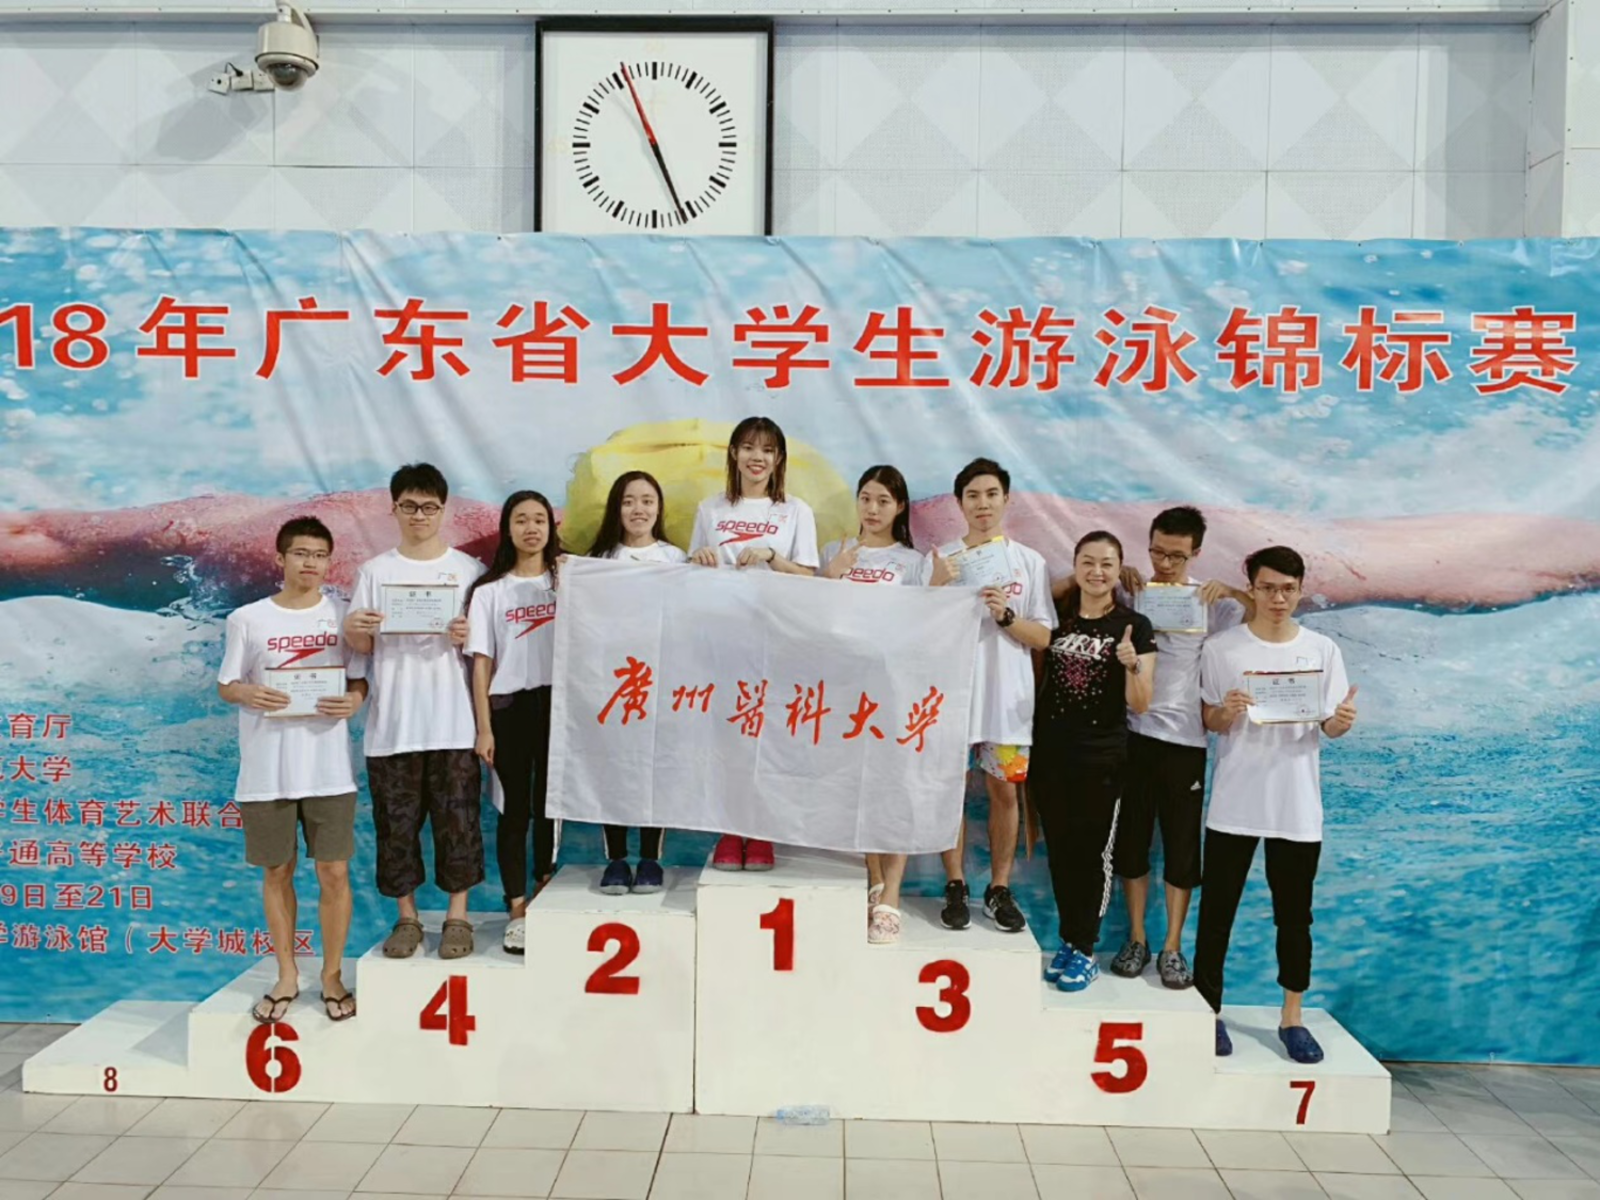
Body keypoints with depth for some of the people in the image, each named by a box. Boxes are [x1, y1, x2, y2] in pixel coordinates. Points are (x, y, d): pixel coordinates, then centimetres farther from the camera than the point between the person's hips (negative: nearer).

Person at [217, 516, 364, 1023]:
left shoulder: (345, 615, 2)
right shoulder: (247, 619, 0)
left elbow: (363, 678, 8)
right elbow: (226, 685, 6)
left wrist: (355, 699, -14)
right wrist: (249, 694, -16)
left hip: (328, 768, 0)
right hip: (266, 771, 0)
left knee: (334, 873, 3)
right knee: (277, 873, 12)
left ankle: (332, 976, 20)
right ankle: (286, 976, 27)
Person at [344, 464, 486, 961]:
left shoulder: (468, 569, 5)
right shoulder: (375, 571, 7)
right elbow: (362, 647, 6)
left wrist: (467, 637, -16)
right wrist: (352, 629, -16)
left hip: (453, 722, -1)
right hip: (392, 724, 1)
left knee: (457, 821, 3)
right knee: (396, 822, 7)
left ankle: (457, 915, 17)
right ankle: (407, 917, 21)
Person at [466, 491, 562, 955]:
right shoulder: (489, 591, 5)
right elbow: (481, 662, 1)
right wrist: (483, 727, -4)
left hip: (558, 703, 1)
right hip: (510, 707, -1)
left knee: (548, 804, 8)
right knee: (515, 808, 3)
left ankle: (543, 892, 24)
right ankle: (518, 911, 11)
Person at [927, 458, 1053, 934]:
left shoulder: (1029, 562, 4)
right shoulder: (942, 559, 4)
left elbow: (1042, 636, 2)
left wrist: (1006, 614, -15)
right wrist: (937, 588, -16)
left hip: (1007, 697, 1)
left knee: (1004, 791, 6)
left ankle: (999, 889, 17)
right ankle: (956, 888, 15)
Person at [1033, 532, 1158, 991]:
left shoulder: (1134, 626, -4)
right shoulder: (1056, 615, 5)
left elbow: (1139, 704, -8)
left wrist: (1132, 665, -25)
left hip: (1102, 757, -3)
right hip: (1050, 751, 3)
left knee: (1092, 852, 2)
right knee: (1060, 850, 10)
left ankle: (1084, 950, 14)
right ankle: (1069, 941, 23)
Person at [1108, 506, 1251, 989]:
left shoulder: (1210, 602, 0)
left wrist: (1231, 589, -20)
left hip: (1185, 739, -1)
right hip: (1133, 732, 1)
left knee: (1182, 843, 5)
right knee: (1131, 838, 9)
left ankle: (1172, 947, 17)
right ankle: (1136, 939, 23)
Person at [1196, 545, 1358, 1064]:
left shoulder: (1323, 650, 2)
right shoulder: (1220, 648, -1)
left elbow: (1329, 727, 3)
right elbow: (1206, 721, 3)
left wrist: (1343, 721, -19)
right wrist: (1224, 713, -19)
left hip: (1297, 806, 1)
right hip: (1235, 803, -1)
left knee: (1294, 914, 11)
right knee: (1217, 909, 5)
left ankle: (1292, 1018, 24)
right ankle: (1208, 1010, 18)